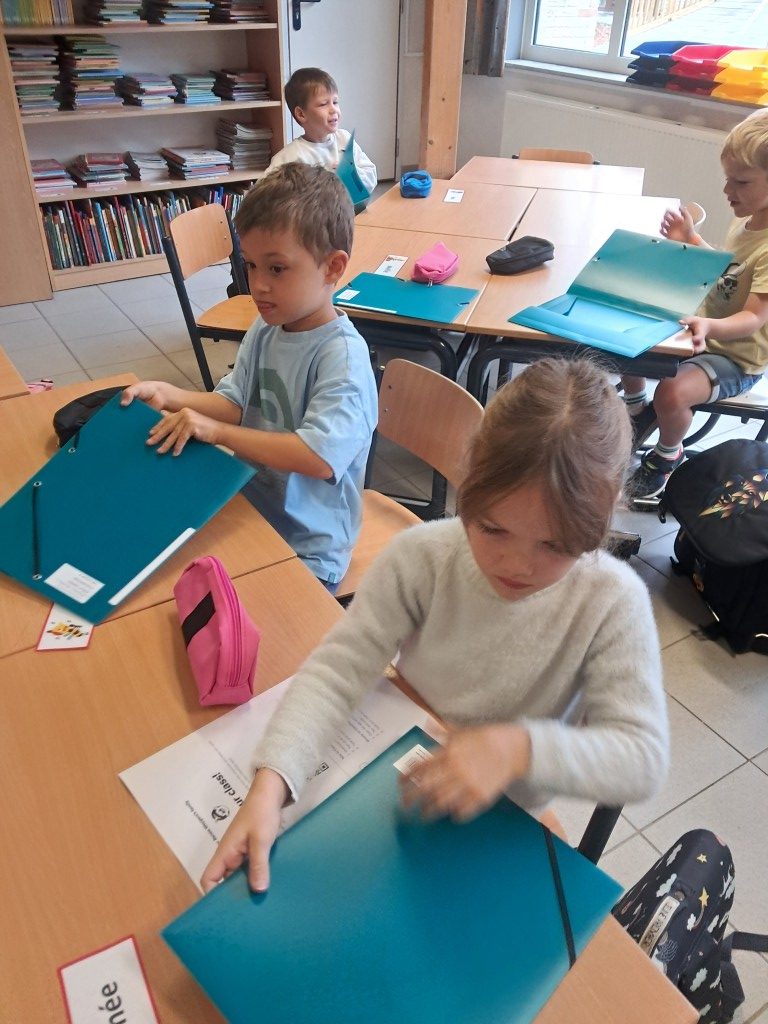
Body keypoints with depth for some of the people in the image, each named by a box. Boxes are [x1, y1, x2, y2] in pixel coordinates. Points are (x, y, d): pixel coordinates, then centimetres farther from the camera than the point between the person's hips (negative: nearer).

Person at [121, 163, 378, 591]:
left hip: (304, 552, -7)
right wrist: (170, 396, -6)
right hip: (249, 511, 7)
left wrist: (216, 431, -29)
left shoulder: (343, 355, -21)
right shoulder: (266, 330, 3)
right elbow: (235, 403, 10)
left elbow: (319, 456, -31)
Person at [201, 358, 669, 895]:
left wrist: (521, 747, -39)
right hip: (393, 781, 2)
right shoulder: (423, 555, -21)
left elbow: (643, 756, -21)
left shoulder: (612, 601, -22)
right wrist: (270, 783, -36)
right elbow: (338, 668, -21)